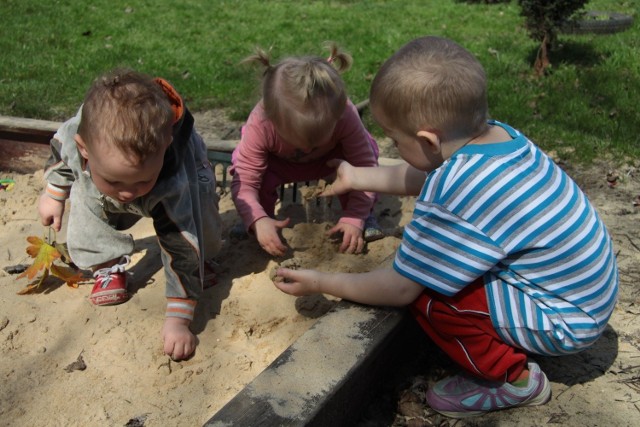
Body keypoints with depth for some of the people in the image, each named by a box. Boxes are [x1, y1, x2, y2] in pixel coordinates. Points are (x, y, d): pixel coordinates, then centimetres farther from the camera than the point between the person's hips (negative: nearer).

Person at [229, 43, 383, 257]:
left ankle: (364, 216, -5)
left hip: (330, 159, 1)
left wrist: (355, 217, -40)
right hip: (279, 162, -1)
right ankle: (267, 217, -2)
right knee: (251, 168, -34)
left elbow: (364, 166, -32)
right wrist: (258, 221, -53)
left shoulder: (345, 116, -39)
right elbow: (244, 181, -36)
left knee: (367, 149, -29)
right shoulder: (259, 124, -41)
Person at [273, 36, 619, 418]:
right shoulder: (499, 135, -7)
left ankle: (514, 378, 3)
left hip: (564, 322, -8)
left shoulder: (451, 199, -32)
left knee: (422, 291, -16)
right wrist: (355, 177, 20)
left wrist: (321, 283, -6)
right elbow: (421, 177, 12)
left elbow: (399, 289, -20)